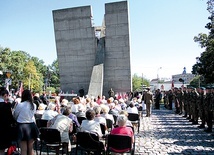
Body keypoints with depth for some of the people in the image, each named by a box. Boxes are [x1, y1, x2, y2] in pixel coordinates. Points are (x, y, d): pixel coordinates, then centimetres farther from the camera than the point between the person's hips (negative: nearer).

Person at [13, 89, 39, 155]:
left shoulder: (20, 105, -13)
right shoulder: (34, 105, -2)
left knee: (24, 149, 4)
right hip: (31, 126, 4)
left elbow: (15, 116, 0)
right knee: (31, 148, 16)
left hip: (22, 127, -4)